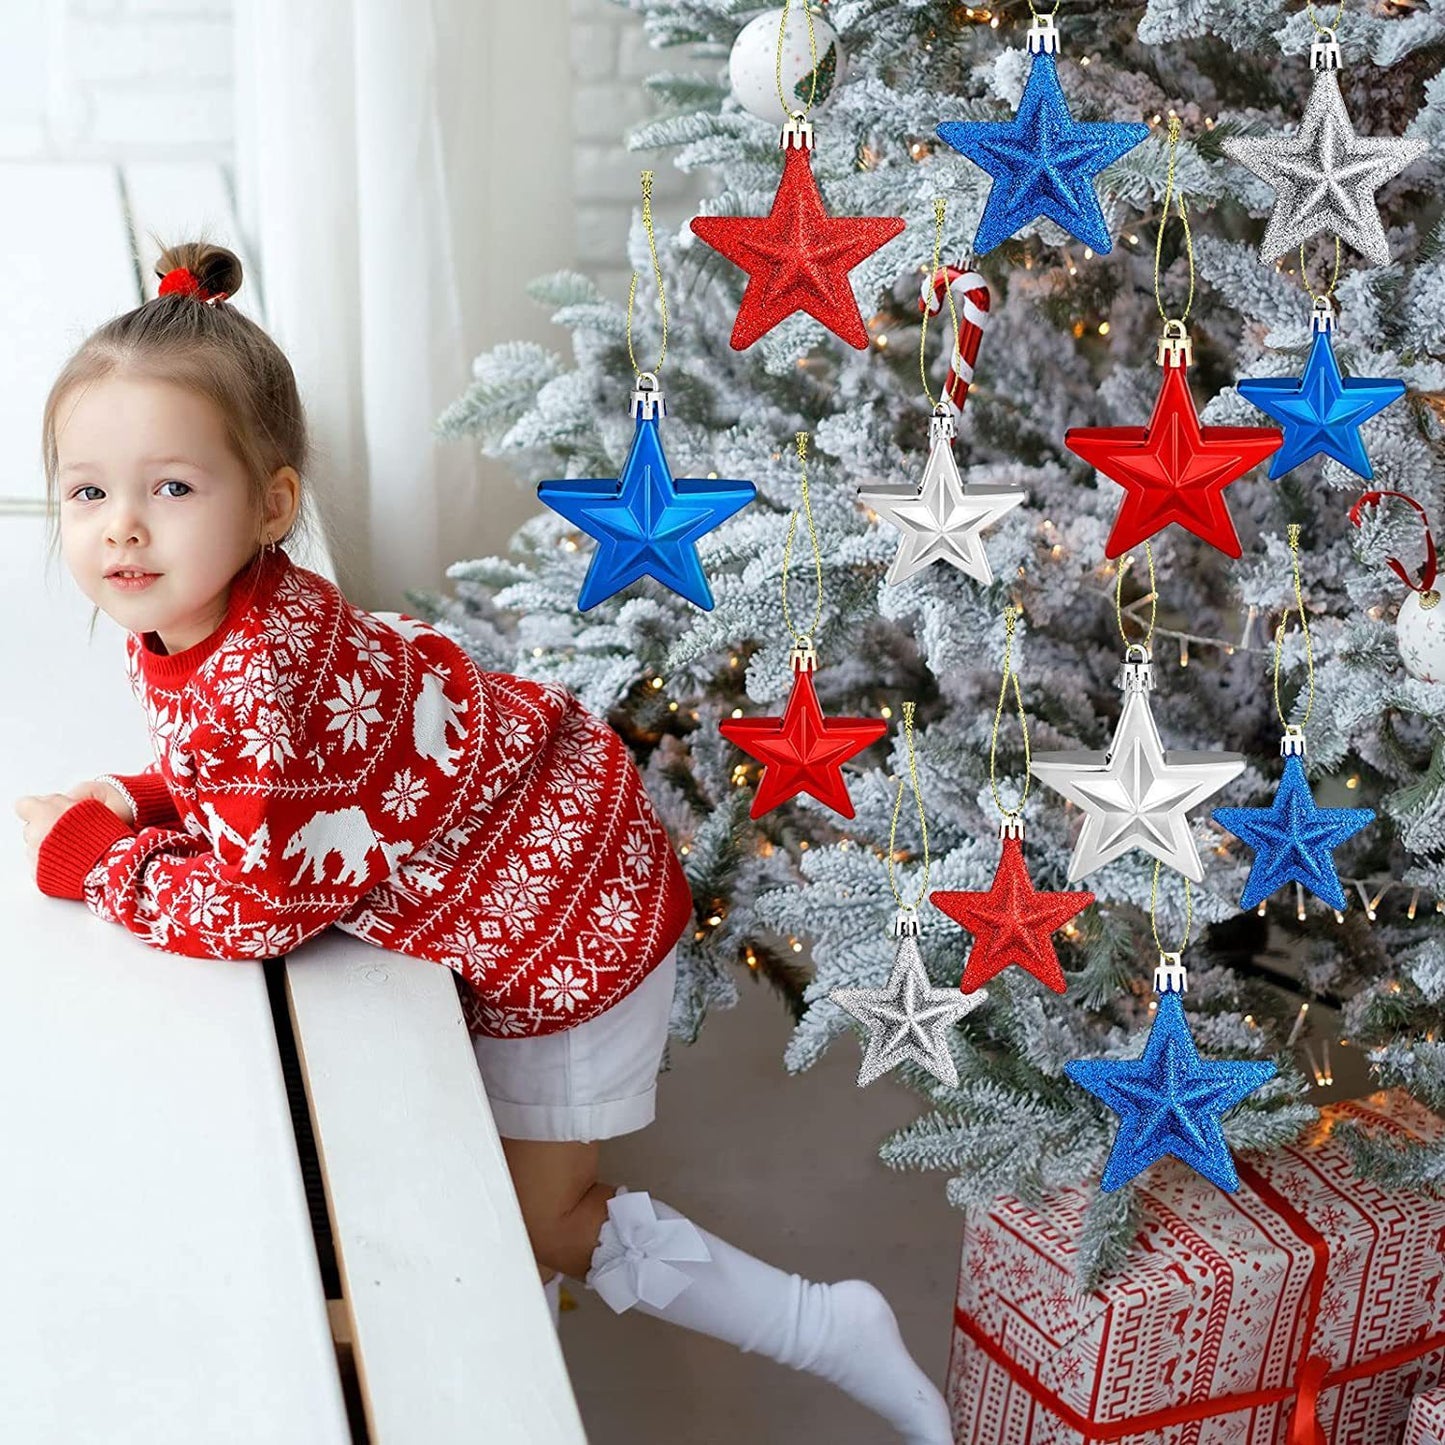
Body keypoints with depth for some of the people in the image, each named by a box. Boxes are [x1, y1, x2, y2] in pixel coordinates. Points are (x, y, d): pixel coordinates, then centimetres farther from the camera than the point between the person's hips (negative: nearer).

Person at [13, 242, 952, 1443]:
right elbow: (256, 785, 11)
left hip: (567, 907, -9)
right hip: (514, 871, 9)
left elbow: (257, 903, -32)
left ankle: (830, 1335, 23)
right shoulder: (178, 625, -6)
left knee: (543, 1221, 9)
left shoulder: (256, 666, -36)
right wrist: (136, 799, -8)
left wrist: (90, 856, -18)